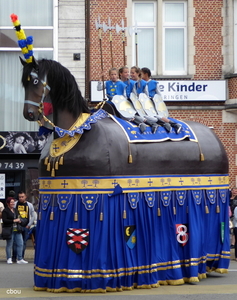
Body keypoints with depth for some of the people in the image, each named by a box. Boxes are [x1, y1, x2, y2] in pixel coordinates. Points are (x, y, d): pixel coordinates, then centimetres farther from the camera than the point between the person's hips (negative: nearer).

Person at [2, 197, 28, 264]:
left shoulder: (15, 210, 17)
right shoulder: (5, 211, -4)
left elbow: (19, 218, 25)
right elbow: (4, 220, -14)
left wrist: (20, 220, 1)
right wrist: (14, 221, -18)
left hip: (17, 230, 6)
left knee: (20, 244, 2)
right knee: (9, 245, 1)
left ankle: (19, 259, 7)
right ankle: (9, 259, 12)